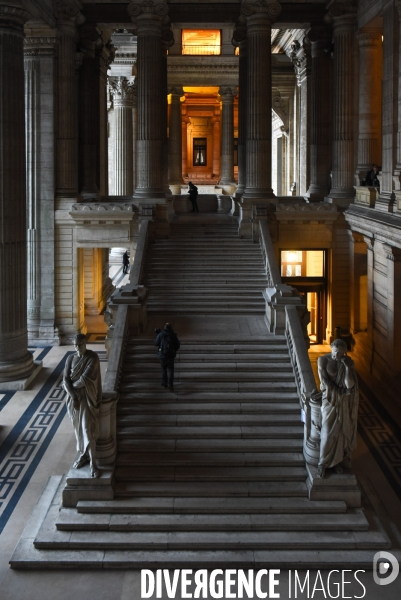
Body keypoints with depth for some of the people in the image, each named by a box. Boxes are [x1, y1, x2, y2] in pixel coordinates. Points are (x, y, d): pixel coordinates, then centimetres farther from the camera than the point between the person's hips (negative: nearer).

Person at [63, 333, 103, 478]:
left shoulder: (93, 357, -12)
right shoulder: (71, 358, 3)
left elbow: (85, 378, -19)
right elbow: (66, 379, -3)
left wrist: (73, 386, -6)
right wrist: (73, 396, -12)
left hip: (87, 397, -5)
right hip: (73, 396, 5)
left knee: (87, 430, -8)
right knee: (78, 428, 14)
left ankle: (93, 464, -5)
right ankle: (82, 454, 31)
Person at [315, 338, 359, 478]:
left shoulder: (349, 362, -5)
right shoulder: (323, 360, -10)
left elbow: (350, 385, -14)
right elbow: (324, 381, -11)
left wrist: (347, 367, -23)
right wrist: (342, 390, -10)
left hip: (345, 402, 2)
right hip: (330, 400, -2)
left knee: (343, 431, 8)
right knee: (328, 432, -3)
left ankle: (338, 460, 23)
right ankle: (323, 463, 8)